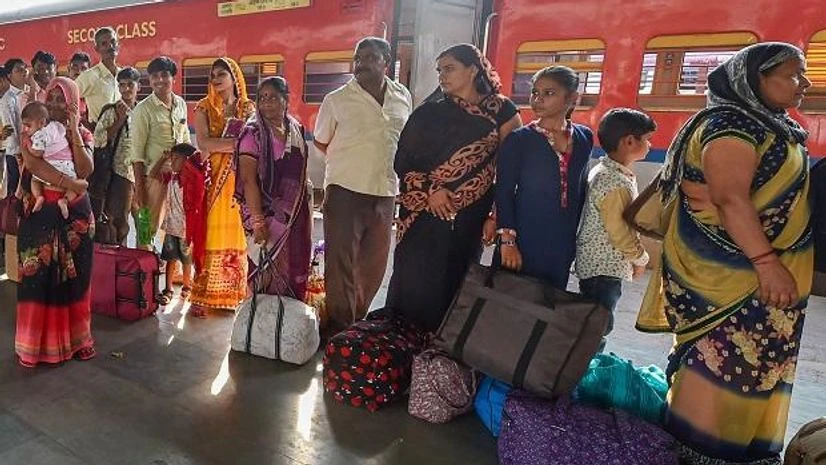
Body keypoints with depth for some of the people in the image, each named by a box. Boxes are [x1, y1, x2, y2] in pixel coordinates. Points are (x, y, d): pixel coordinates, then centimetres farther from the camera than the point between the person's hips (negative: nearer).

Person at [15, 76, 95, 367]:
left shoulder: (83, 134, 7)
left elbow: (85, 170, -10)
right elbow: (32, 163, -15)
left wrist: (73, 130, -10)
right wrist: (68, 184, -21)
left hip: (75, 214, 1)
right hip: (40, 212, -1)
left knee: (73, 276, 7)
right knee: (38, 277, 2)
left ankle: (73, 337, 18)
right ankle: (37, 341, 13)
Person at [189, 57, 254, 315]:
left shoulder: (248, 108, 11)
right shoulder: (204, 108, 6)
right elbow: (203, 143, -9)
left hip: (240, 180, 1)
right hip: (212, 180, -1)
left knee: (237, 235, 2)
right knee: (210, 234, -3)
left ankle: (234, 294, 11)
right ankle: (203, 295, 2)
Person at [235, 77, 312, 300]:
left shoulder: (297, 130, 8)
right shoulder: (253, 133, -7)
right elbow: (248, 179, -13)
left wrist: (307, 214, 10)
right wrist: (257, 221, -20)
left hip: (296, 215, 5)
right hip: (268, 214, -5)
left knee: (295, 271, 11)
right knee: (268, 273, 1)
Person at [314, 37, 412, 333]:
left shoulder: (403, 98, 6)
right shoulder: (337, 100, -3)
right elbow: (321, 142, 9)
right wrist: (350, 164, 3)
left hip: (385, 194, 4)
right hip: (345, 193, -4)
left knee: (374, 265, 14)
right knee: (341, 265, 0)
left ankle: (358, 322, 32)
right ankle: (340, 329, 14)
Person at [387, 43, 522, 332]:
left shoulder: (501, 110, 4)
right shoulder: (429, 113, 6)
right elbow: (403, 161, 4)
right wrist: (430, 189, -11)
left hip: (470, 220, 0)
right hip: (424, 215, 0)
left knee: (454, 286, 8)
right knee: (416, 284, 1)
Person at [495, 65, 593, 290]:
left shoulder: (585, 138, 6)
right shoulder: (518, 139, -7)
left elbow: (581, 190, 14)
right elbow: (504, 192, -9)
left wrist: (578, 236, 15)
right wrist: (507, 240, -15)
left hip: (563, 243, 4)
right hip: (524, 240, -4)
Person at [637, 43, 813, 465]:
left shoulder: (774, 128, 17)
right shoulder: (732, 124, -13)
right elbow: (730, 197, -23)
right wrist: (767, 262, -26)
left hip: (756, 270, 10)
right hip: (728, 271, -10)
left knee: (753, 360, 13)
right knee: (719, 357, -6)